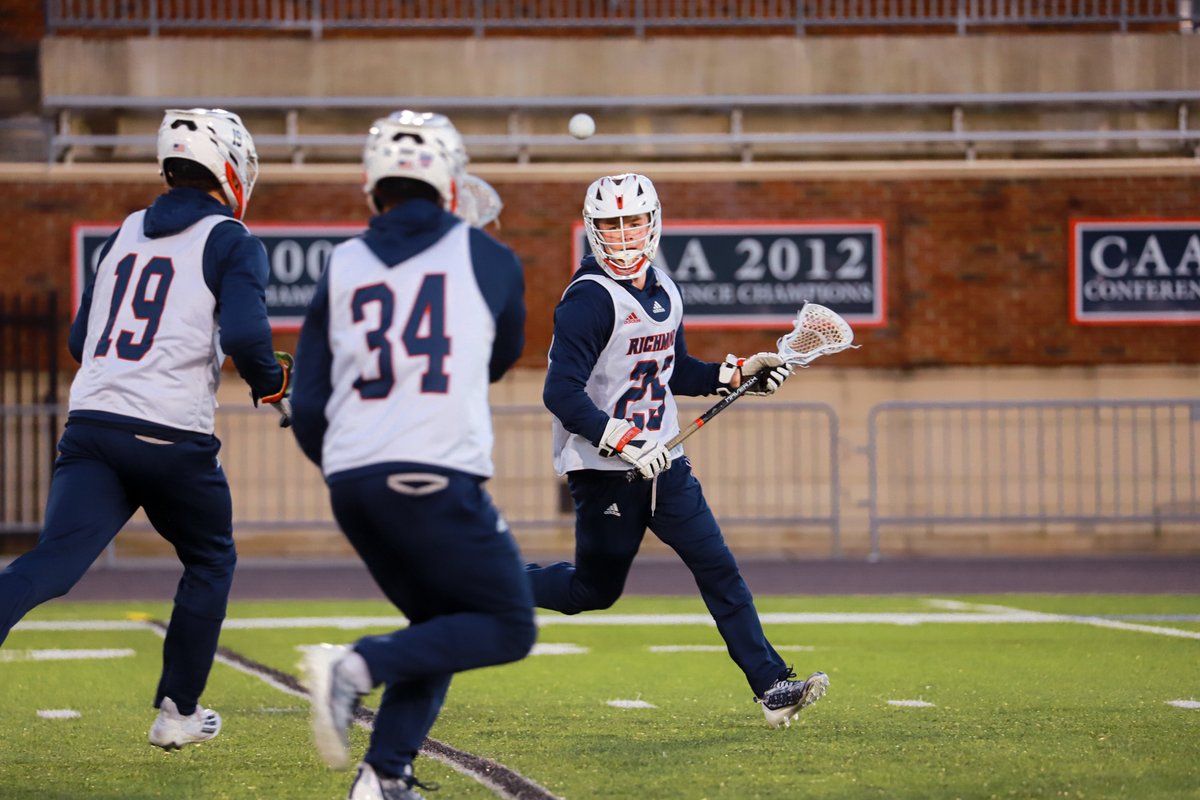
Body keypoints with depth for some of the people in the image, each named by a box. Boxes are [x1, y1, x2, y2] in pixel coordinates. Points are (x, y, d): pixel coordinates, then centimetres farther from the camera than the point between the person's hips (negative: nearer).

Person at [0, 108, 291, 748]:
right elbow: (244, 335, -15)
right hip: (172, 440, -4)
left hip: (90, 427, 4)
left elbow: (81, 340, 21)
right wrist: (270, 381, 5)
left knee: (53, 562, -8)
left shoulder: (126, 234, 19)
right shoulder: (232, 243, 0)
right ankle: (178, 712, 24)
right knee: (210, 563, 20)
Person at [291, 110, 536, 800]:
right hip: (437, 480, -5)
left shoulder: (342, 268, 13)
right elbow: (503, 356, 26)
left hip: (351, 482, 5)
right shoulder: (488, 259, 7)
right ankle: (359, 665, -15)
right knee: (508, 628, 5)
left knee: (442, 625, 20)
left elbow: (308, 410, 11)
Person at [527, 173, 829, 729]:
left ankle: (772, 687, -2)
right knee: (593, 591, 3)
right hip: (601, 470, -7)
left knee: (718, 568, -1)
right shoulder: (591, 298, -16)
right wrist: (626, 444, -29)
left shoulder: (663, 291, 10)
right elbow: (561, 392, -23)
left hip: (659, 459, 7)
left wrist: (739, 374, 9)